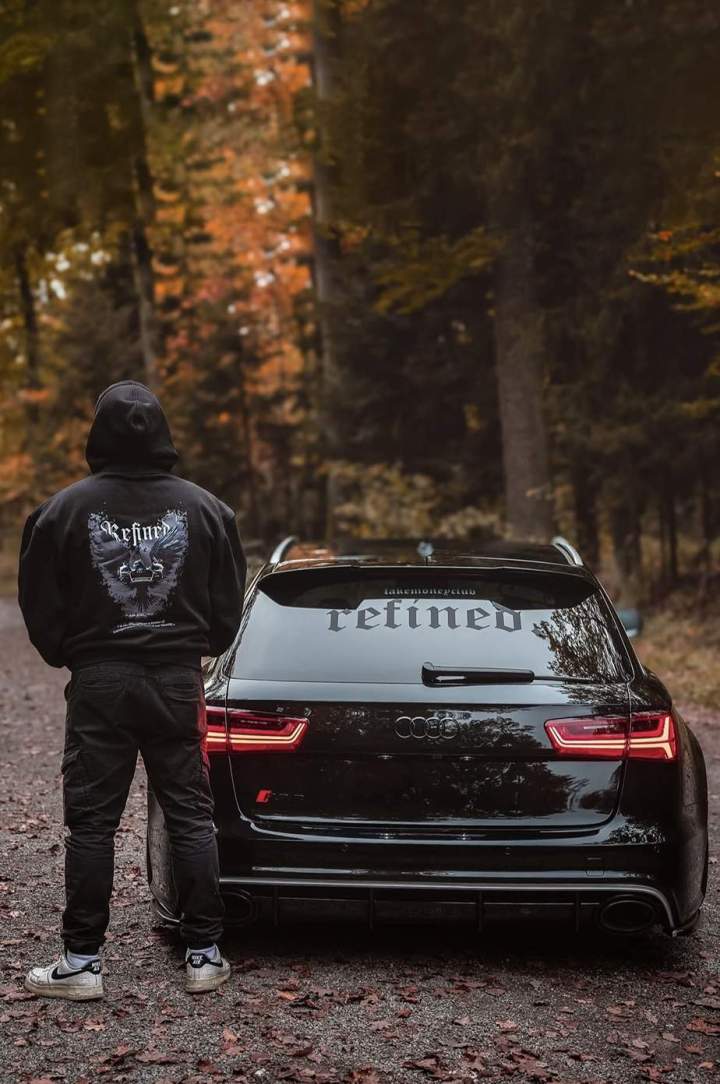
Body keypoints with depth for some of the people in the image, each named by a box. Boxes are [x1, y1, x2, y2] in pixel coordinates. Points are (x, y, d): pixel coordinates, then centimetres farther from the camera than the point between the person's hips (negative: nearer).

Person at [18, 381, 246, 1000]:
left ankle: (82, 962, 8)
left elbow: (42, 607, 0)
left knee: (91, 822, 5)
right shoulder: (204, 509, -1)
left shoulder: (65, 510, -6)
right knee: (191, 818, 8)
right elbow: (228, 606, 5)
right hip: (177, 681, 2)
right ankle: (205, 955, 12)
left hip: (97, 682, -1)